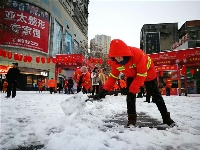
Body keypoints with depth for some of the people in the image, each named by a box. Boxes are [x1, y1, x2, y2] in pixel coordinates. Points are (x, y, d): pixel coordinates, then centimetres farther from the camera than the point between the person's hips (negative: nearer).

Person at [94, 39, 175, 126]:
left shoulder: (137, 54, -42)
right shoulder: (114, 61, -24)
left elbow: (142, 75, -36)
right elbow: (113, 76, -13)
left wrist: (132, 89, -36)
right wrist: (105, 90, -23)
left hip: (148, 73, -4)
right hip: (132, 75, 4)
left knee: (156, 95, 4)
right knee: (130, 95, -13)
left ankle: (166, 117, 17)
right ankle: (131, 118, -1)